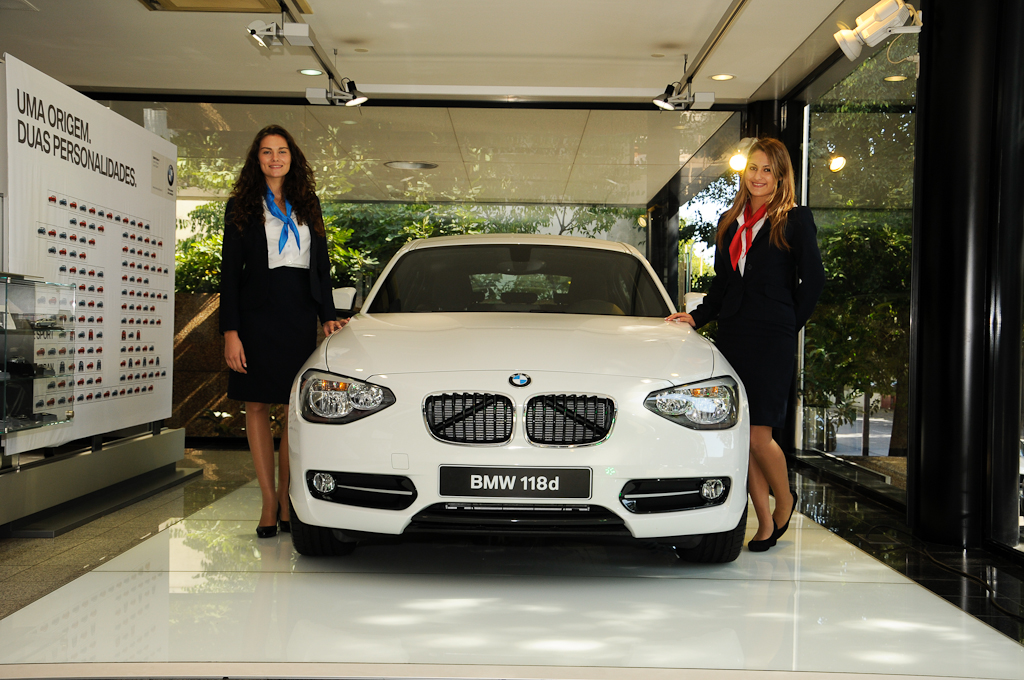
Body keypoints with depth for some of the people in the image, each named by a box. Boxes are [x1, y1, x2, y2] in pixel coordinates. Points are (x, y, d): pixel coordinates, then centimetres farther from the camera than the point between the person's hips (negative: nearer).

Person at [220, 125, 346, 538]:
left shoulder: (308, 204, 14)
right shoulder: (241, 206, 6)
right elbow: (230, 271, 1)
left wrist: (328, 315, 5)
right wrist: (230, 331, -8)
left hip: (301, 314, 2)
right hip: (258, 314, -2)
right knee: (257, 406, 0)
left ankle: (285, 497, 8)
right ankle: (269, 501, 7)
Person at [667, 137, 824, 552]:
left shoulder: (795, 221, 1)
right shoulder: (730, 222, 17)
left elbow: (813, 280, 0)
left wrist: (788, 324, 1)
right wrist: (697, 316, 9)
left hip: (772, 341, -5)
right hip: (732, 337, 5)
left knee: (758, 435, -8)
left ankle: (785, 500, 21)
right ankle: (765, 522, 14)